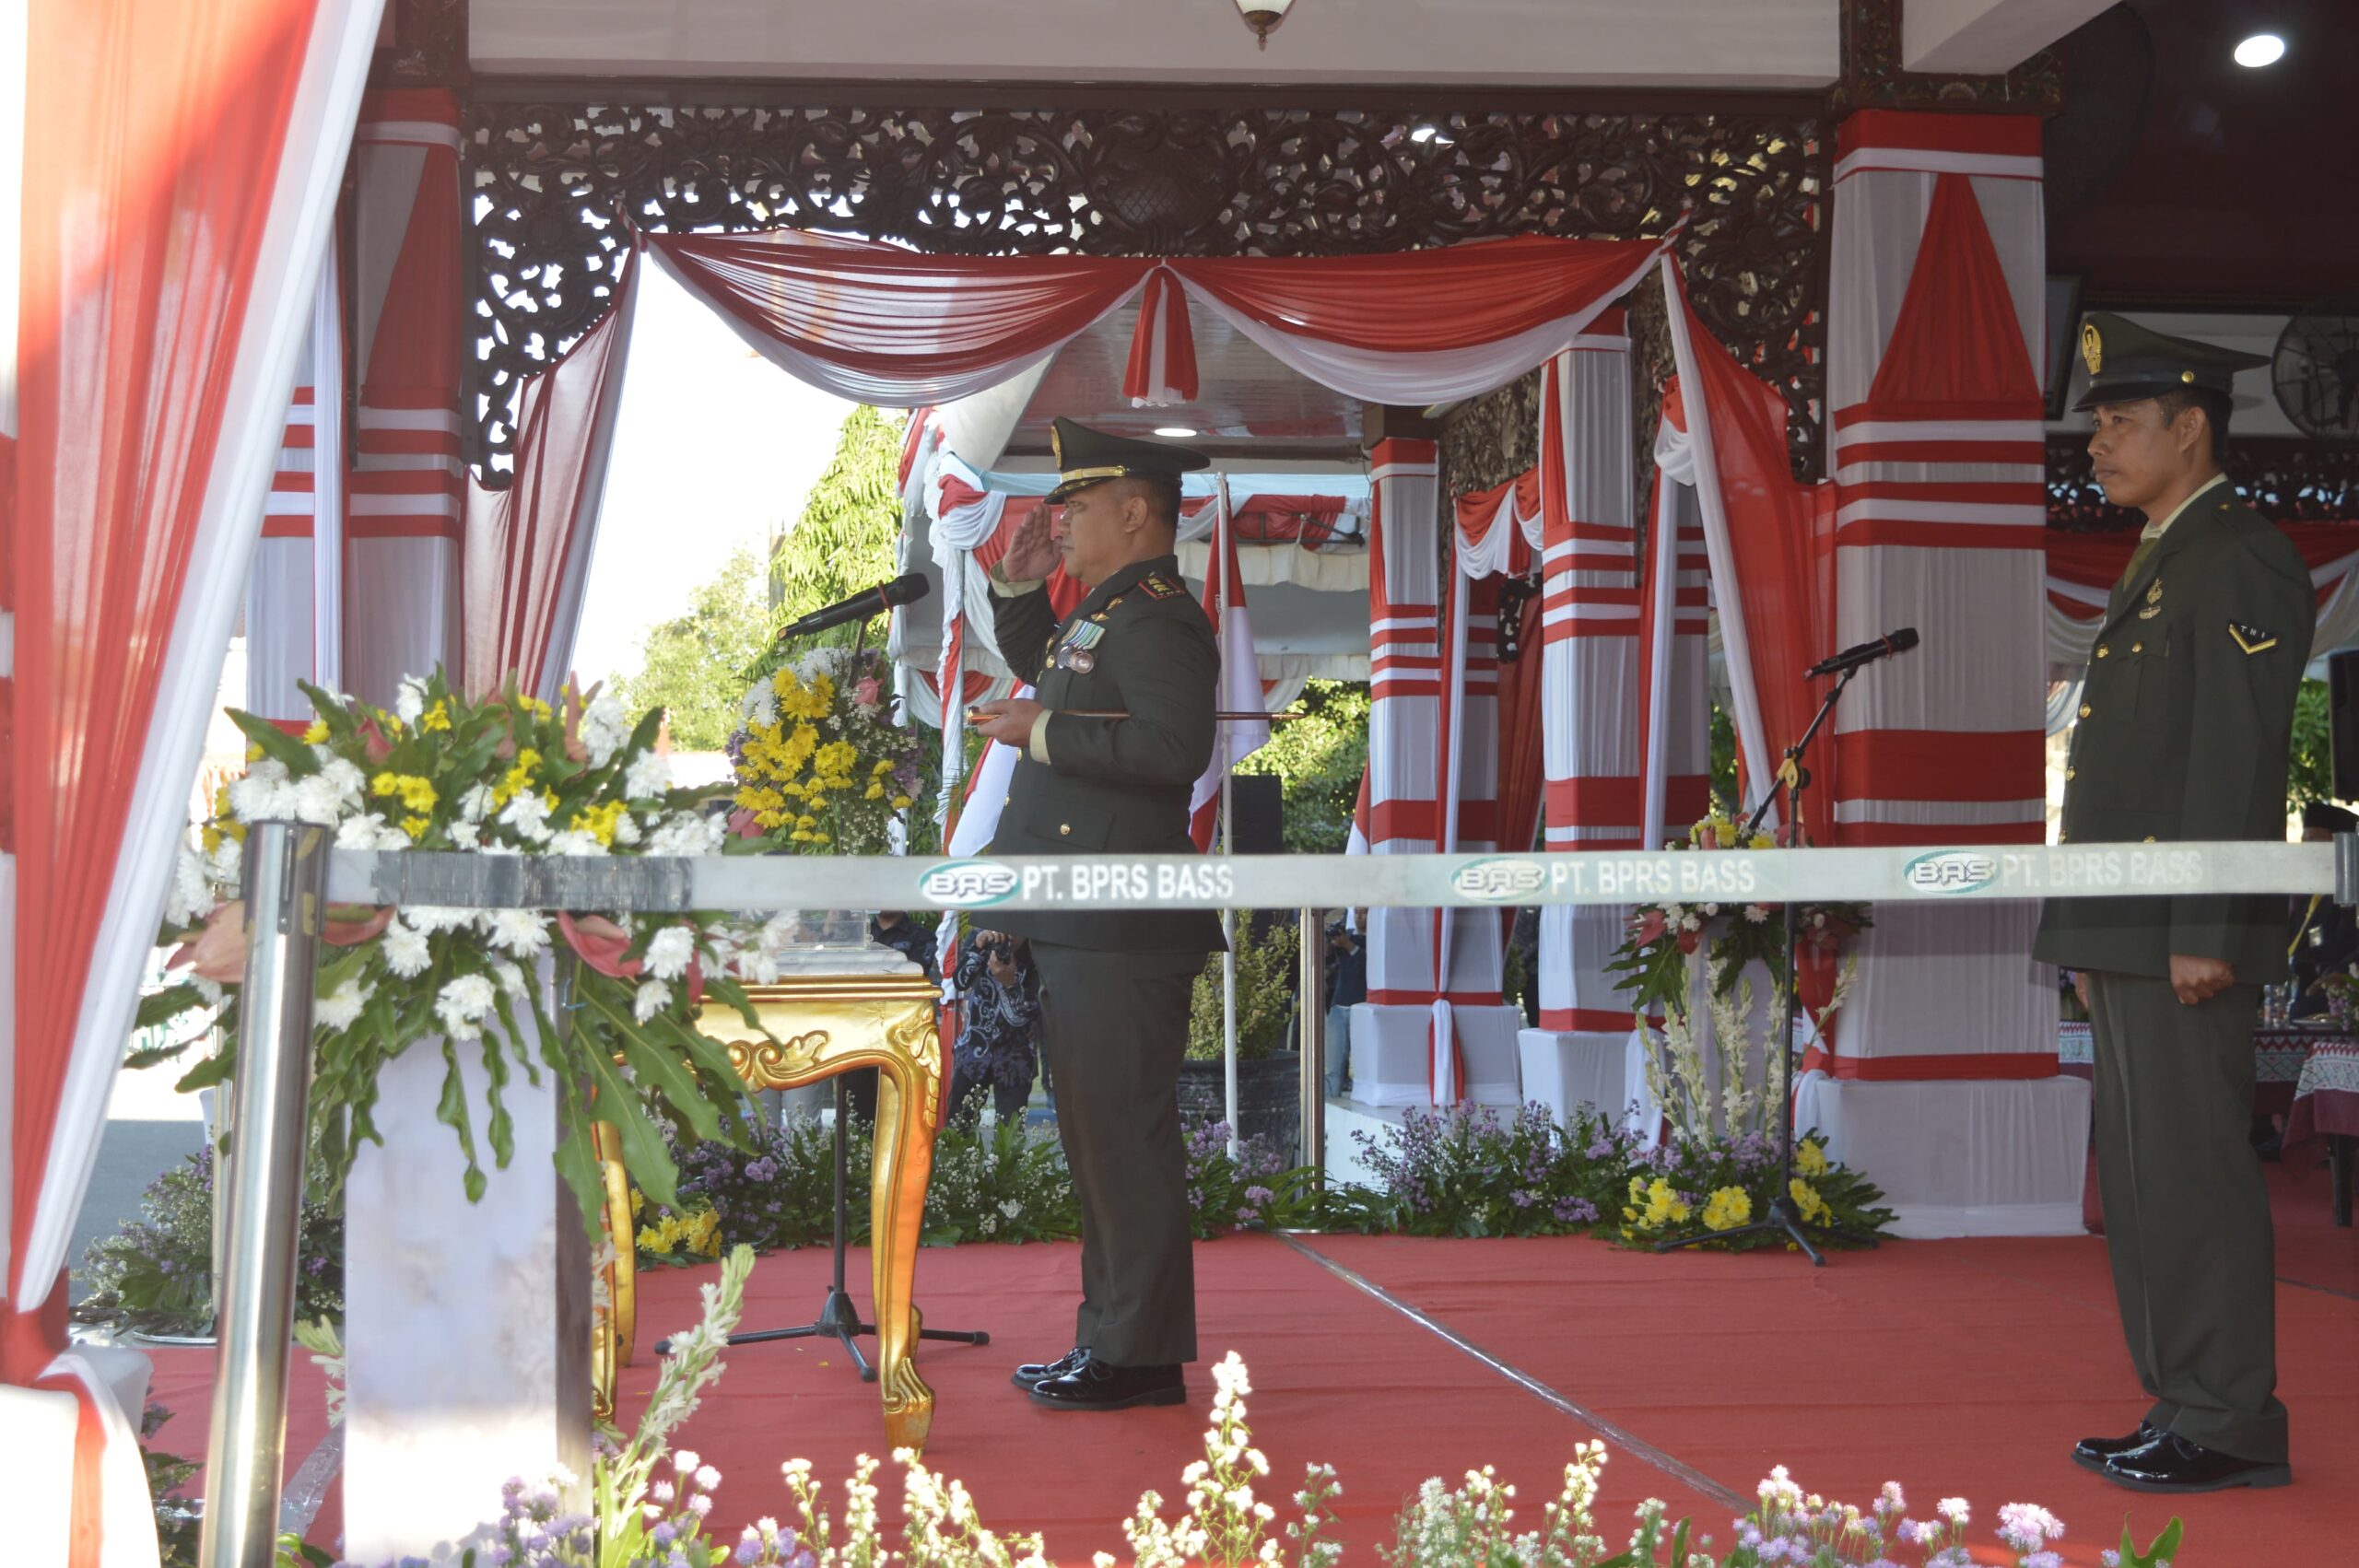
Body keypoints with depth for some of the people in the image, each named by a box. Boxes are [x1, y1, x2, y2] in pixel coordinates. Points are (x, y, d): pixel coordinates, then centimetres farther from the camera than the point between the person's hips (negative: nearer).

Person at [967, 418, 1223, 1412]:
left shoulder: (1158, 618, -13)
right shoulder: (1104, 611, 18)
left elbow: (1176, 745, -27)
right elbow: (1037, 670, 38)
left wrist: (1045, 733, -18)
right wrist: (1020, 587, 22)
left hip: (1120, 935, -11)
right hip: (1077, 928, 11)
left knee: (1124, 1134, -6)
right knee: (1095, 1133, 15)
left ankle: (1142, 1357, 1)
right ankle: (1109, 1337, 24)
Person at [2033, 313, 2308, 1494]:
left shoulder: (2243, 562, -9)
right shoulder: (2156, 567, 21)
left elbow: (2238, 758, -17)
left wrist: (2205, 933, -21)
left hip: (2187, 933, -10)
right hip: (2125, 932, 10)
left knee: (2192, 1168, -7)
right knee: (2140, 1175, 11)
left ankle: (2231, 1427, -1)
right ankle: (2184, 1407, 18)